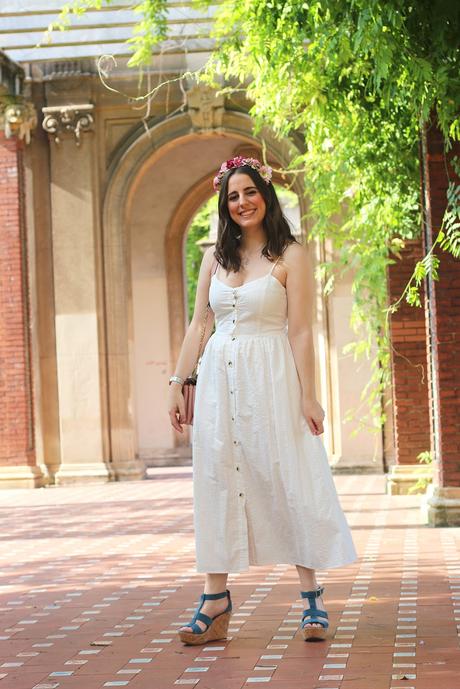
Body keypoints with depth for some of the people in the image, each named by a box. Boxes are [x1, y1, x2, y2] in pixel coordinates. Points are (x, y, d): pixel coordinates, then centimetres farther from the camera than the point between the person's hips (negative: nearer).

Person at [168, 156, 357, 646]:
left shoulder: (290, 256, -2)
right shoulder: (215, 256, 12)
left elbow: (300, 331, -6)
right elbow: (198, 324, 13)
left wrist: (308, 395, -11)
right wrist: (177, 383, 8)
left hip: (270, 380, -4)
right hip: (218, 379, 5)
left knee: (287, 479, -3)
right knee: (216, 481, 1)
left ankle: (312, 597, 8)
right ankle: (216, 603, 4)